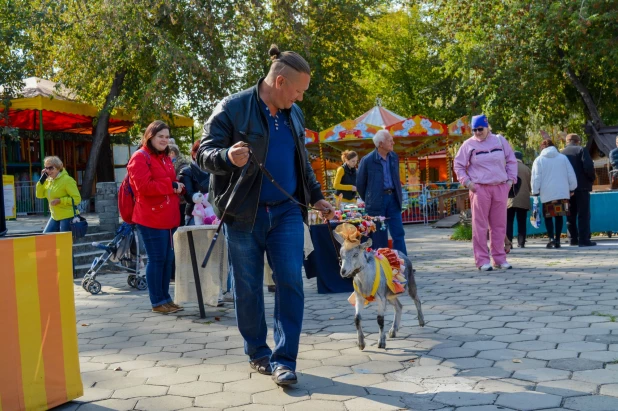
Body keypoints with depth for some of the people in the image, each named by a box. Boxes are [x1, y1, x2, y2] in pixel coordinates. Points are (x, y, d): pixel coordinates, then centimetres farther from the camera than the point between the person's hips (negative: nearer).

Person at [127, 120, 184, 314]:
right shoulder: (140, 158, -8)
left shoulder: (165, 158, 19)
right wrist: (171, 185, -16)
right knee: (157, 259, -4)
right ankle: (157, 302, 4)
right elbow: (144, 186, -20)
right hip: (152, 218, -8)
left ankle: (166, 297, 21)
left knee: (168, 258, 11)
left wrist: (179, 186, 3)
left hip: (169, 217, 9)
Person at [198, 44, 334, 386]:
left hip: (286, 212, 4)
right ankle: (257, 352, 23)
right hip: (243, 213, -4)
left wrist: (316, 196, 19)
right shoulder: (232, 109, -9)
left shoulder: (294, 114, 10)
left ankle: (284, 359, 2)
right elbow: (204, 154, -11)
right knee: (247, 288, 6)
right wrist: (228, 156, -31)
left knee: (291, 283, -5)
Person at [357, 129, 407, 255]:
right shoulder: (367, 160, -9)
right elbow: (360, 184, 0)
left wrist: (398, 197, 14)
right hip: (377, 201, -5)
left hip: (393, 198, 5)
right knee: (379, 237, 3)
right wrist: (369, 200, 7)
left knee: (399, 234, 2)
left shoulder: (394, 157, 7)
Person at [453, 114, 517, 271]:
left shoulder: (500, 140, 7)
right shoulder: (468, 144, 0)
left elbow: (511, 161, 14)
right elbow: (458, 165, 6)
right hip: (479, 189, -3)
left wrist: (511, 179, 5)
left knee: (499, 225, 7)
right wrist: (467, 182, -5)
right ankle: (482, 260, 2)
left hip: (500, 188, 3)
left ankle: (499, 258, 16)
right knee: (480, 225, -3)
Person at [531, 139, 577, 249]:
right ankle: (557, 240, 6)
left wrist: (535, 192, 4)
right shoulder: (563, 157, 9)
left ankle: (551, 238, -12)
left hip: (547, 194, -2)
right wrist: (572, 189, 15)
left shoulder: (539, 160, 1)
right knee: (559, 216, 9)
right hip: (562, 193, 2)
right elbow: (571, 175, 7)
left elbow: (536, 178, -3)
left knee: (548, 217, 4)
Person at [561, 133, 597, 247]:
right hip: (582, 187, -5)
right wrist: (592, 179, 2)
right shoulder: (581, 150, -3)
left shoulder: (561, 153, 10)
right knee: (583, 214, -4)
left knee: (571, 215, 12)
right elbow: (588, 167, -14)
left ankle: (574, 239, 14)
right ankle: (584, 239, -9)